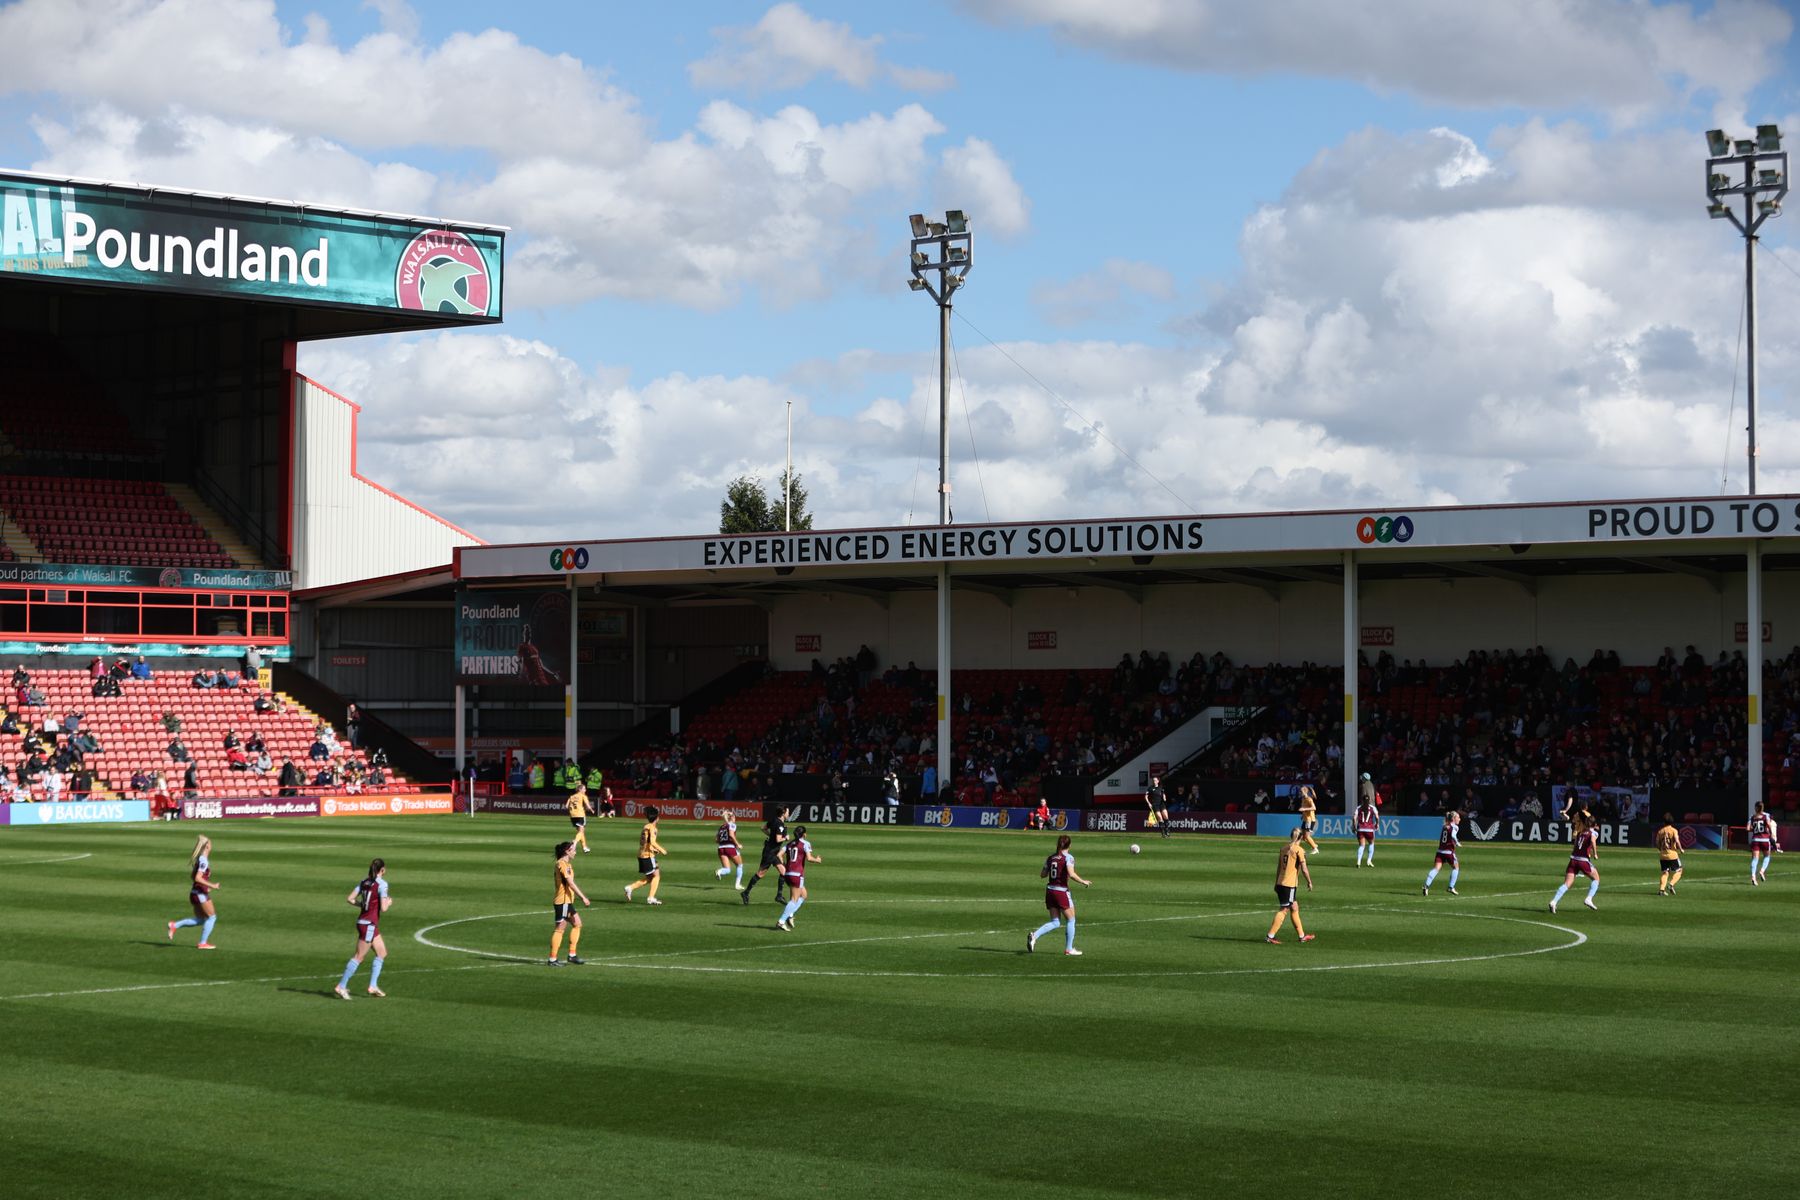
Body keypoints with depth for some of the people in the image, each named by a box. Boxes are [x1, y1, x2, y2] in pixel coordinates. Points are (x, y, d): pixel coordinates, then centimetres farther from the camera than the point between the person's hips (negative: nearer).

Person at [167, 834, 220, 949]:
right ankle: (203, 943, 5)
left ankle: (175, 925, 9)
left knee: (200, 919, 16)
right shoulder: (204, 861, -18)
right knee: (212, 917, 3)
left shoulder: (199, 859, 10)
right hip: (201, 893, -9)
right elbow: (198, 878, -26)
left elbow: (192, 876, 18)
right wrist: (211, 885, -21)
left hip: (195, 892, 9)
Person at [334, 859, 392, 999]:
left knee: (382, 953, 16)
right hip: (369, 924, -8)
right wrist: (388, 903, 2)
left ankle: (373, 986, 15)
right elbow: (383, 908, -18)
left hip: (362, 921, 8)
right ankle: (341, 986, 0)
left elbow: (350, 899, 5)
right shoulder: (382, 884, -14)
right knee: (359, 957, -2)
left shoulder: (364, 881, 7)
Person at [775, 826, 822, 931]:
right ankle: (781, 922, -13)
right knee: (794, 899, -3)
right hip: (797, 874, -7)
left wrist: (783, 866, 10)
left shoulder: (789, 843, 13)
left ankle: (790, 915, 8)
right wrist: (817, 860, 3)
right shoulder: (805, 844, -3)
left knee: (803, 895, 22)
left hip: (787, 874, 7)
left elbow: (779, 855, 2)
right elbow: (809, 858, -15)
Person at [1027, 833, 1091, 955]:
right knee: (1070, 920, 11)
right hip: (1062, 891, -6)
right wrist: (1083, 882, -10)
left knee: (1055, 922, 11)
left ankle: (1034, 935, -10)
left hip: (1050, 890, 6)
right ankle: (1069, 949, 14)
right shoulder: (1068, 858, -10)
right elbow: (1071, 874, -23)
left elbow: (1042, 875, 12)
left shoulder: (1050, 858, 8)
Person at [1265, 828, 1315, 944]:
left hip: (1280, 883, 8)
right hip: (1289, 884, -8)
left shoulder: (1284, 848, 10)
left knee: (1294, 907, 17)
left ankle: (1302, 935, 25)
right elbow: (1304, 869, -12)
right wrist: (1309, 882, 1)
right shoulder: (1299, 850, -10)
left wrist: (1277, 883, 21)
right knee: (1284, 910, -4)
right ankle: (1270, 936, -7)